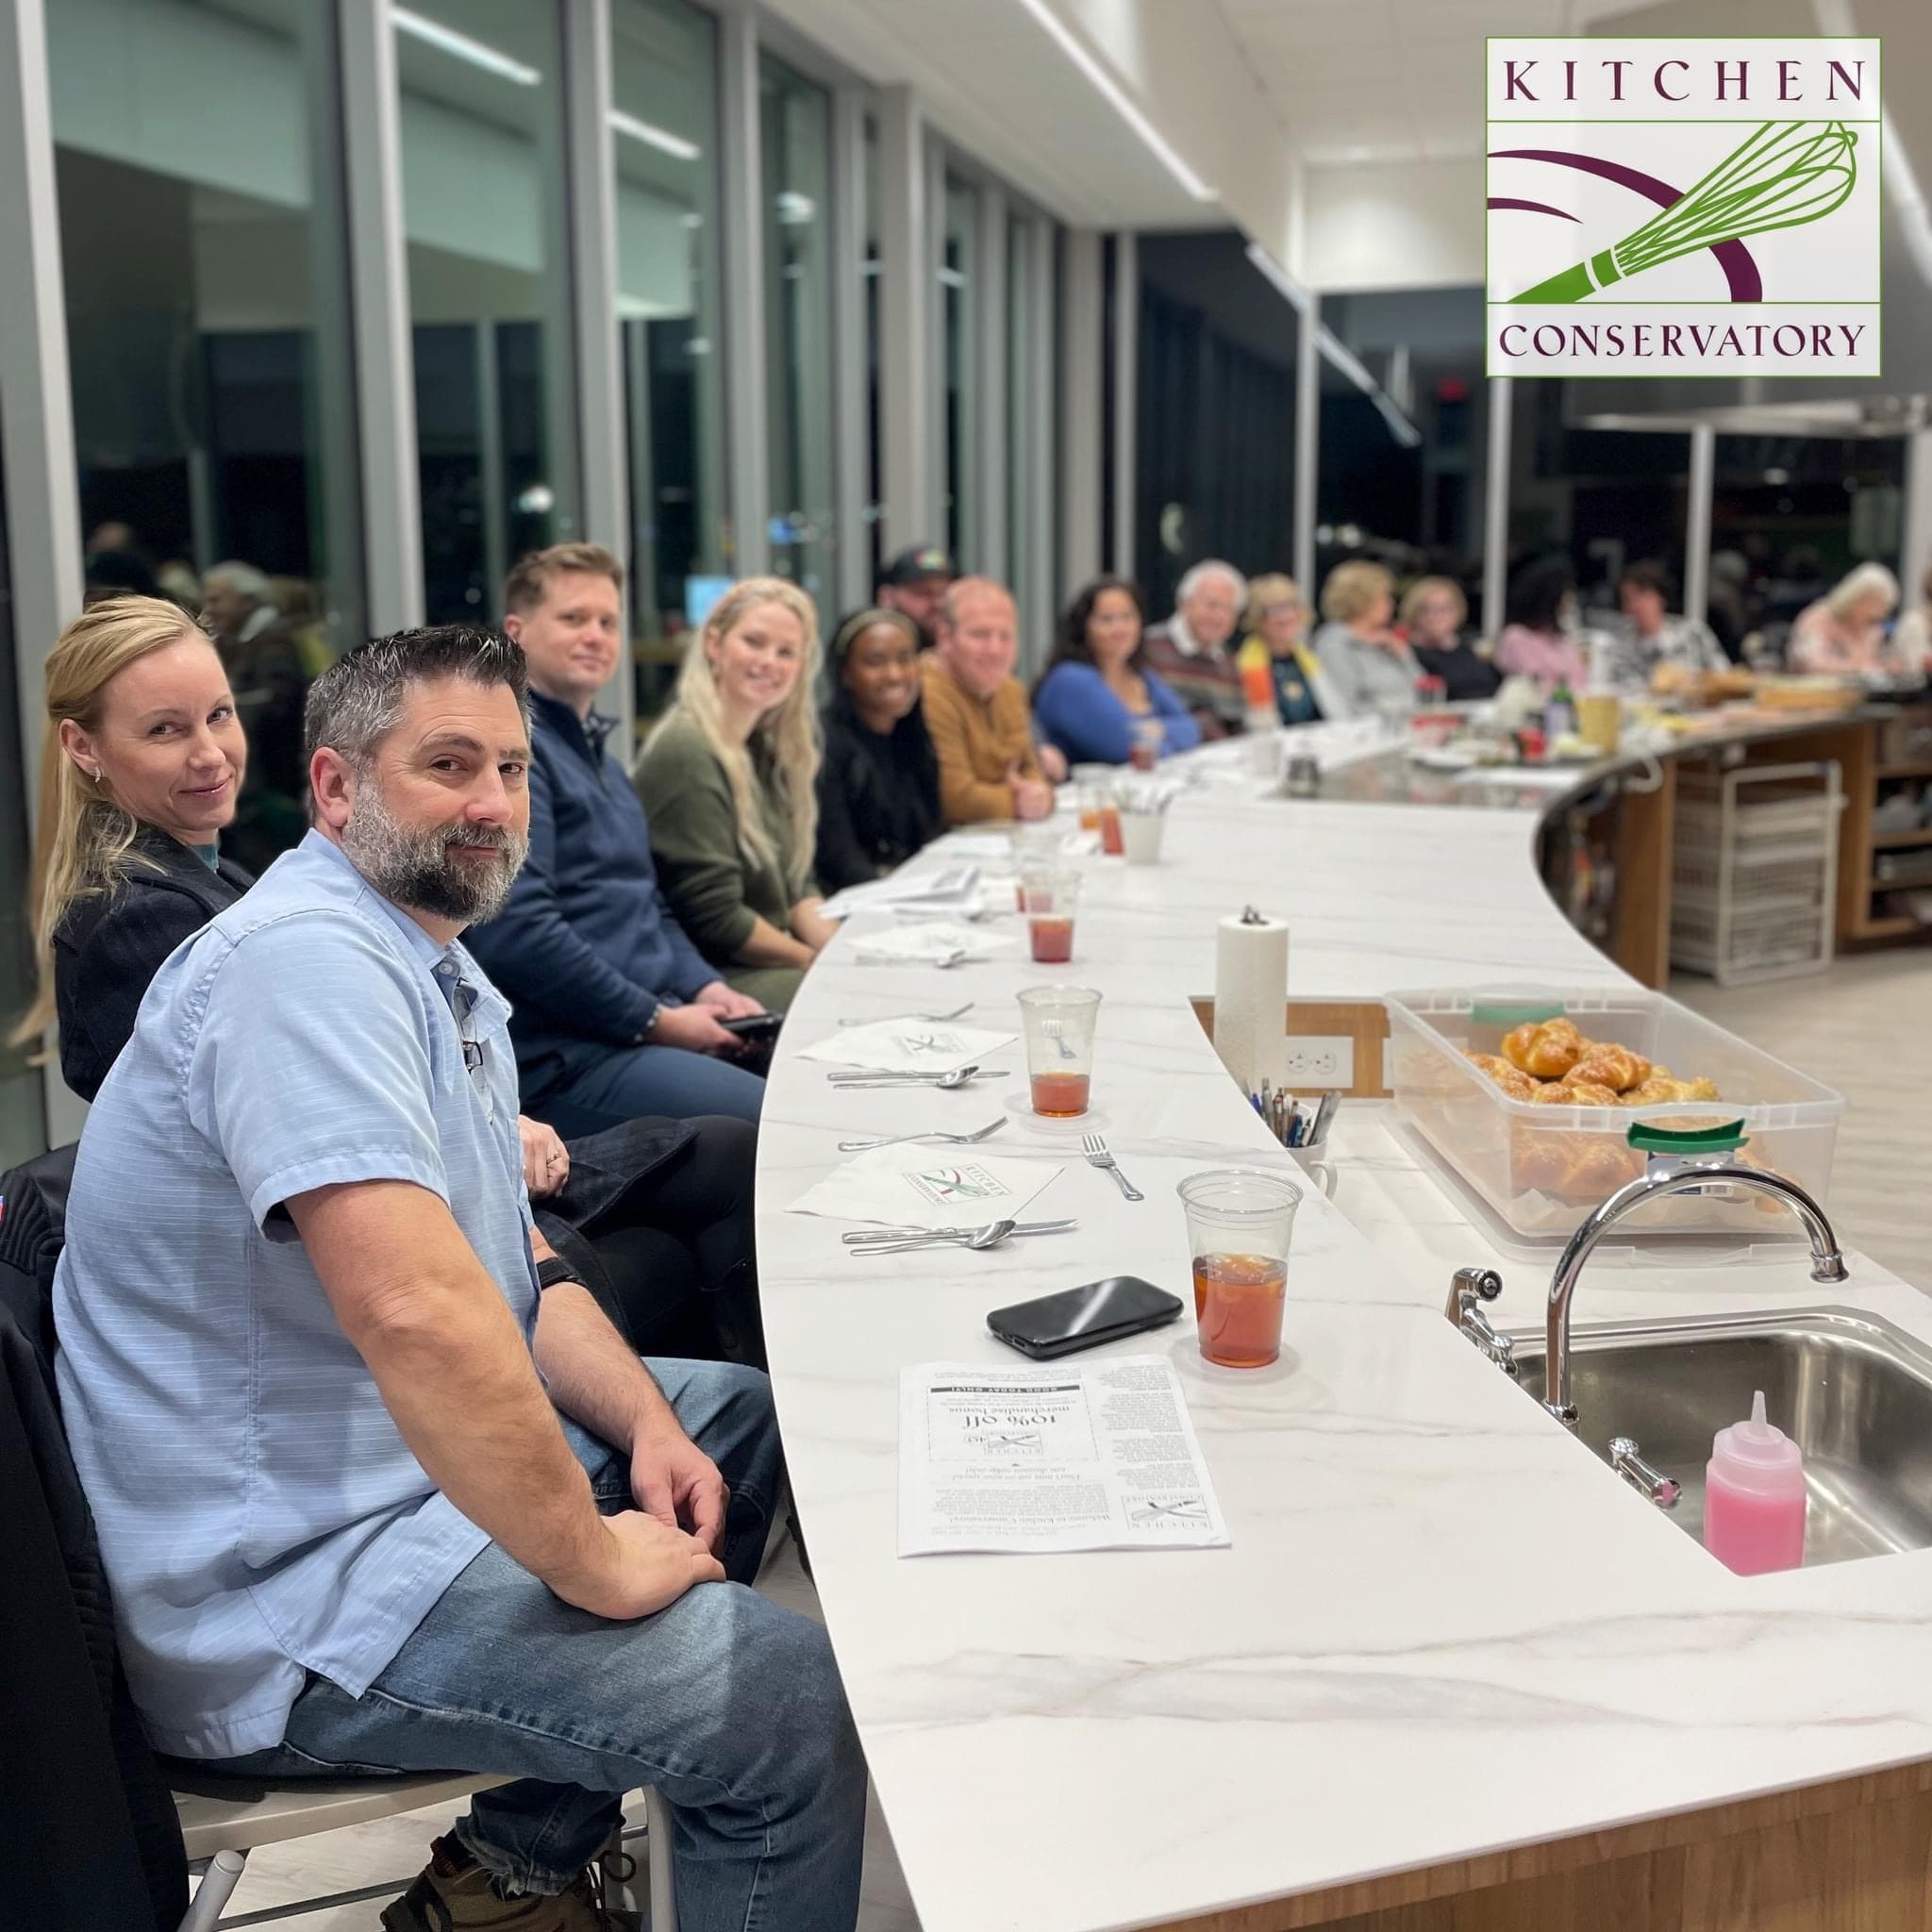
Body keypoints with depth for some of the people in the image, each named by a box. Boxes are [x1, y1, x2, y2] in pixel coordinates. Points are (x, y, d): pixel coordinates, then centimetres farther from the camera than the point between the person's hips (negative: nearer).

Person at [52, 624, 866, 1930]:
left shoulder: (444, 973, 12)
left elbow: (518, 1271, 14)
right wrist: (596, 1562, -22)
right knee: (807, 1700, -17)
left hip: (421, 1464, 11)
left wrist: (646, 1421, -1)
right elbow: (419, 1310, -32)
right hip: (288, 1591, -11)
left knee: (746, 1412, 21)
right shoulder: (308, 956, -21)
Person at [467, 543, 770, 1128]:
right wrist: (657, 1021, -16)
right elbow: (513, 932, -21)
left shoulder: (598, 755, 21)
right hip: (563, 1054, -9)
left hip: (653, 1023, 10)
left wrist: (704, 987, 6)